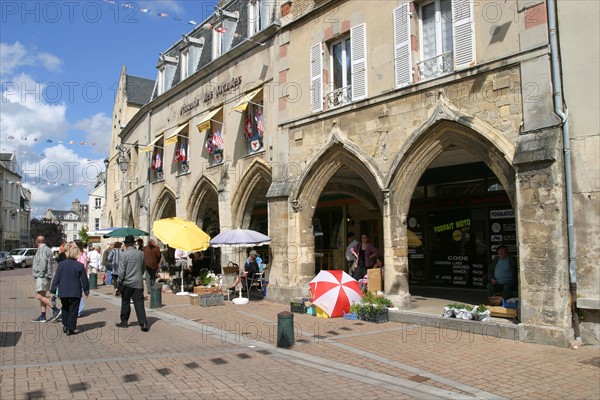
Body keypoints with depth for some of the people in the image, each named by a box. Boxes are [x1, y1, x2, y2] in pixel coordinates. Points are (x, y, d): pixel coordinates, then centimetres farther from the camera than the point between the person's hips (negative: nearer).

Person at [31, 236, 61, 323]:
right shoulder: (48, 249, 18)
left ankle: (56, 310, -15)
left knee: (39, 296, -13)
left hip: (42, 276, -10)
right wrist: (34, 267, 29)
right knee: (42, 296, 11)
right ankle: (42, 316, 13)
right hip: (45, 276, 10)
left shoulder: (42, 250, -13)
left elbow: (43, 264, -21)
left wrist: (40, 274, -17)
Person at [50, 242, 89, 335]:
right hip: (75, 292, -2)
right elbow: (84, 279, -2)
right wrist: (86, 290, 9)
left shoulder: (61, 264, -4)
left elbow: (56, 278, -1)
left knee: (65, 309, 23)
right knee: (73, 310, 6)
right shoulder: (80, 266, -9)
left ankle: (65, 325, 23)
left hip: (63, 292, 2)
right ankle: (70, 328, 5)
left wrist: (53, 290, 7)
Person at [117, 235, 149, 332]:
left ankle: (124, 321, 26)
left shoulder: (124, 254, -11)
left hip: (127, 283, -2)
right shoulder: (141, 253, 1)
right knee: (139, 303, 1)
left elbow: (121, 270, -11)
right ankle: (143, 323, -7)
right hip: (138, 283, 2)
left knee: (125, 302, 14)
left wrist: (120, 281, 2)